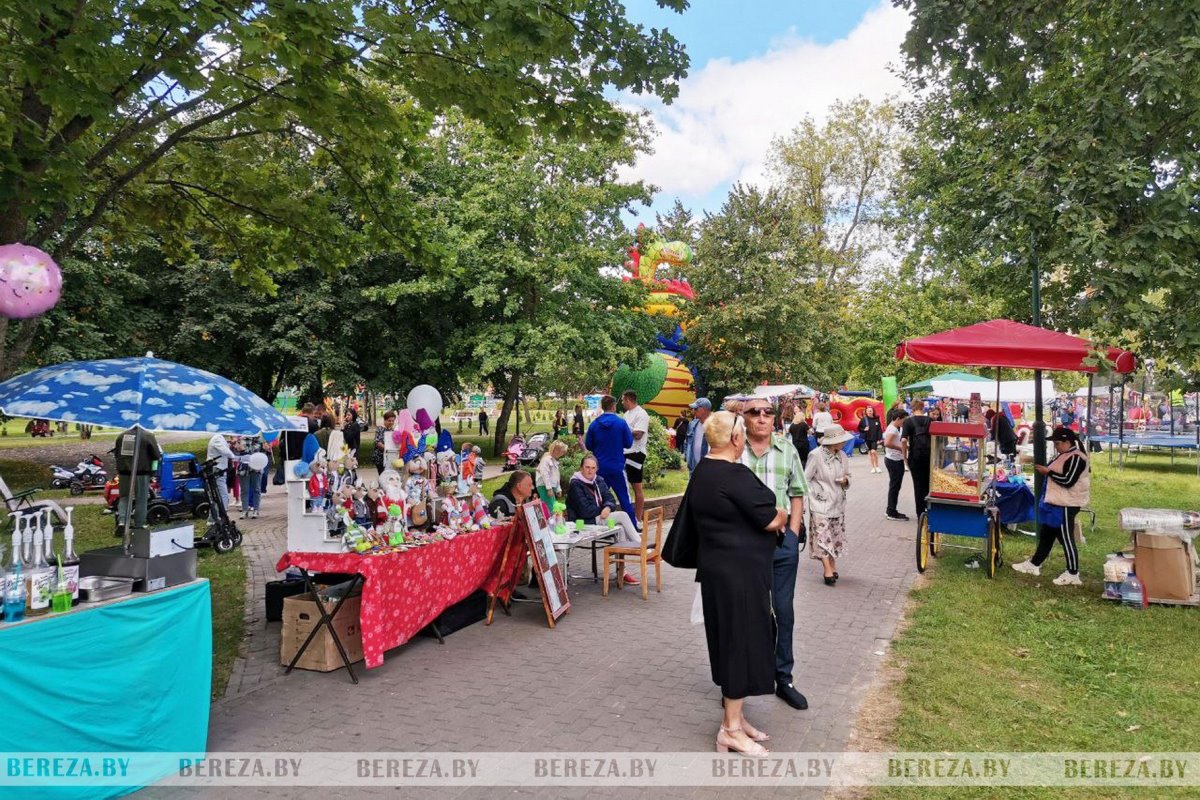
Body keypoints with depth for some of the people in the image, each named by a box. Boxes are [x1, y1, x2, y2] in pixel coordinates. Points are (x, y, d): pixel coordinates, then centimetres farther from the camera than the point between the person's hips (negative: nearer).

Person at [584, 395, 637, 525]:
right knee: (624, 498, 4)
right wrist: (630, 432, 13)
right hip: (617, 467, -3)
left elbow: (588, 446, 6)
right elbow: (628, 443, -5)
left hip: (600, 467, 3)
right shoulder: (621, 423, -11)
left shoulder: (594, 424, -2)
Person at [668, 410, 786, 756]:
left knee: (729, 639, 17)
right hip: (740, 570, -9)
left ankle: (734, 716, 28)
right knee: (742, 639, 1)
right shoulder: (735, 475, -21)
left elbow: (693, 520, 18)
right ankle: (732, 729, 11)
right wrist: (781, 515, 5)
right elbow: (771, 520, -18)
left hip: (717, 565, 9)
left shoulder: (701, 472, 7)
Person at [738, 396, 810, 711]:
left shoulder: (787, 450, 6)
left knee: (784, 611, 12)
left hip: (782, 542, 3)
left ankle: (783, 679, 27)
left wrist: (793, 533, 1)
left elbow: (797, 494, 10)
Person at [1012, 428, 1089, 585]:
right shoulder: (1064, 455, 13)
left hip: (1066, 506, -11)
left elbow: (1068, 481, -25)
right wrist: (1046, 471, 8)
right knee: (1046, 534, 18)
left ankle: (1072, 575, 8)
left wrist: (1048, 472, -17)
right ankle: (1034, 564, 28)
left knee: (1066, 539, -2)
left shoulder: (1076, 458, -18)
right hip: (1056, 503, 11)